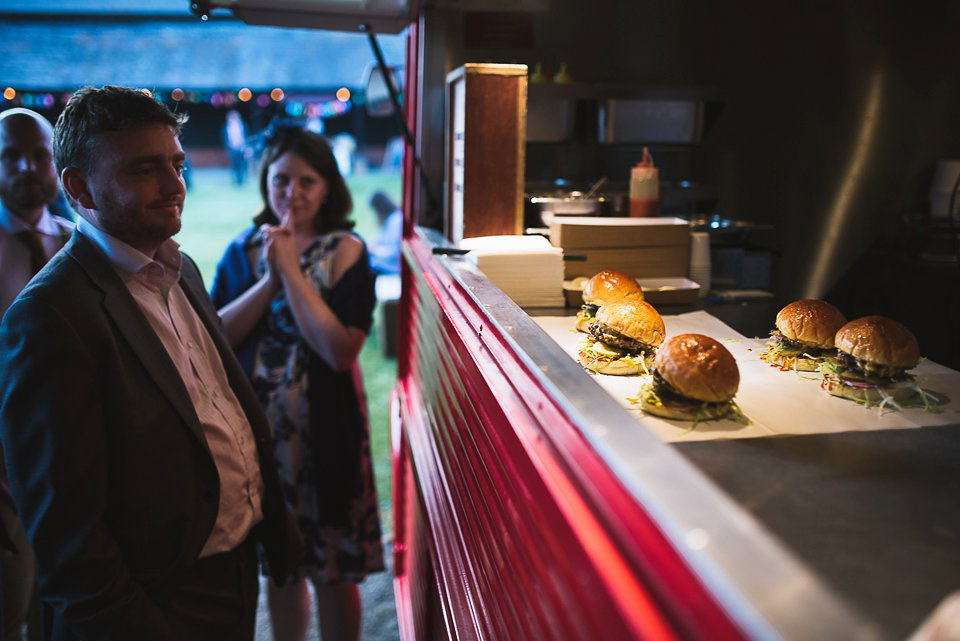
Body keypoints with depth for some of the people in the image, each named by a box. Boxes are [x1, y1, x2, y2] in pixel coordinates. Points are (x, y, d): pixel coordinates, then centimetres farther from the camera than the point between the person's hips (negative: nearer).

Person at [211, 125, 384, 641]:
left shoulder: (345, 251, -8)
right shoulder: (243, 250, 3)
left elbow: (341, 351, -19)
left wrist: (291, 270, -18)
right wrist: (269, 280, -16)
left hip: (325, 428, -3)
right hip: (257, 424, 4)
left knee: (333, 572, 9)